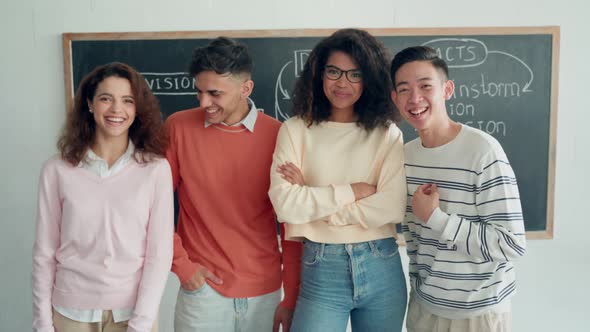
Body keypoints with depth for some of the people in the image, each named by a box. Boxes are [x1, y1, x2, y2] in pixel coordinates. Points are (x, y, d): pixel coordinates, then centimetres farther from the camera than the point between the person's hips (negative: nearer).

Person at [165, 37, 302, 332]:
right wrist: (180, 262, -6)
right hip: (203, 288, 0)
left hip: (265, 291, 1)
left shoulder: (278, 136, -6)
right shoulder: (179, 127, -6)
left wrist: (291, 297, -2)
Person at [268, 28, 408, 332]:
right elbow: (285, 204, -13)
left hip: (382, 269, 2)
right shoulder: (296, 129, -2)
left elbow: (393, 207, -11)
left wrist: (312, 202, -11)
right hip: (321, 270, -1)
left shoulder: (387, 133, 1)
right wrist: (352, 191, -11)